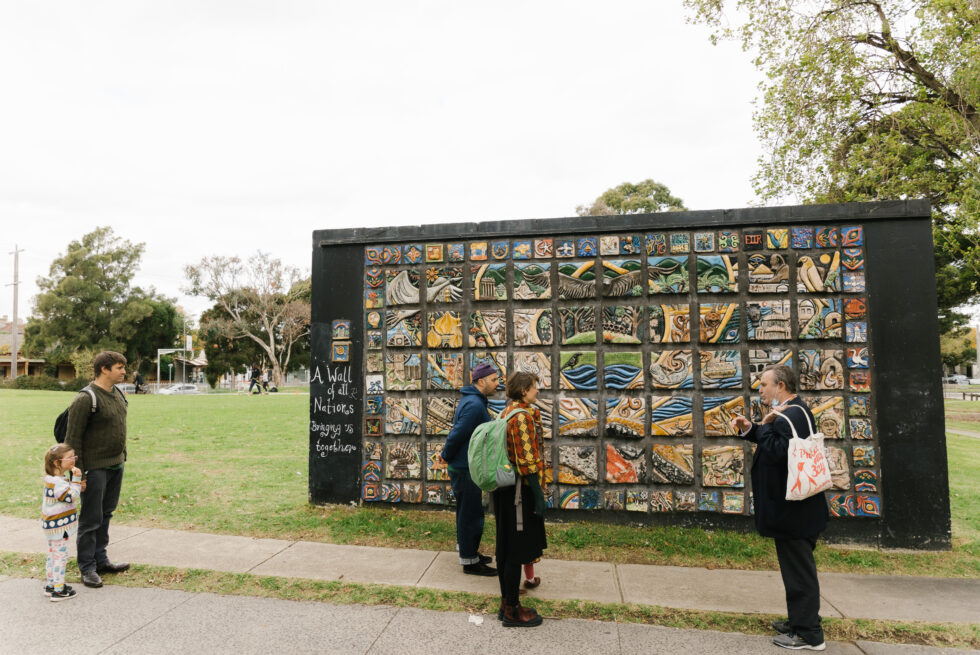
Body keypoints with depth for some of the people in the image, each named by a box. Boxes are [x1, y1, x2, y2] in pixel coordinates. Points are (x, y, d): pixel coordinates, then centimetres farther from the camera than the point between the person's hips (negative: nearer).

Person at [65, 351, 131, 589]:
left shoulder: (118, 394, 9)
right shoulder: (86, 399, -17)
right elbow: (72, 439, -16)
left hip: (116, 466, 8)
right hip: (95, 469, -8)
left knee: (105, 515, 17)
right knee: (90, 520, 3)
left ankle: (101, 560, 29)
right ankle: (87, 568, 16)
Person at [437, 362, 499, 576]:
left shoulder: (473, 401, 12)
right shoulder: (474, 405, -23)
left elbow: (457, 432, 18)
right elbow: (457, 434, -24)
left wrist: (447, 455, 13)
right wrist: (447, 457, -10)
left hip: (464, 467, 10)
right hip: (466, 468, -10)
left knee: (467, 512, 21)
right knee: (471, 514, 1)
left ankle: (467, 550, 36)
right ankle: (469, 561, 13)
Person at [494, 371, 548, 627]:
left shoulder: (506, 412, 12)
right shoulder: (522, 416, -18)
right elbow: (527, 461, -22)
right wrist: (539, 495, -17)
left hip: (505, 489, 10)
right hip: (520, 491, -10)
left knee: (506, 549, 16)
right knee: (516, 551, 1)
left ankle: (507, 604, 28)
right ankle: (513, 611, 13)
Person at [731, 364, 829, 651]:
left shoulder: (791, 415, -23)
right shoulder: (792, 411, 11)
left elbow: (776, 452, -29)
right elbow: (775, 444, 18)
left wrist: (764, 425, -21)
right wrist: (749, 429, 4)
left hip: (792, 511, -11)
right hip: (793, 509, 11)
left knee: (799, 570, 1)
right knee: (798, 568, 21)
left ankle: (808, 635, 13)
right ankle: (799, 621, 35)